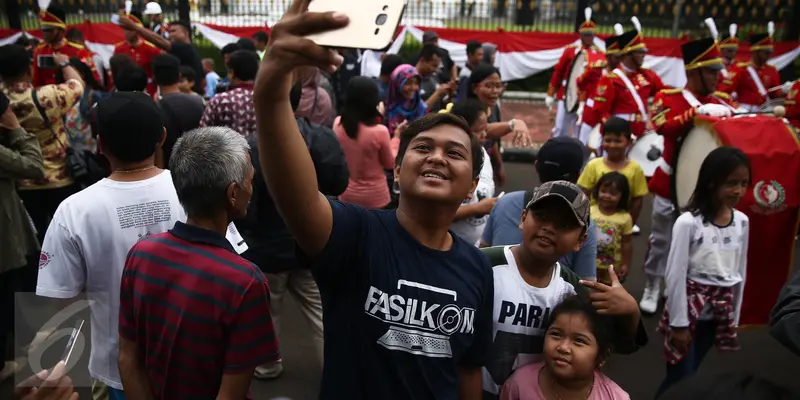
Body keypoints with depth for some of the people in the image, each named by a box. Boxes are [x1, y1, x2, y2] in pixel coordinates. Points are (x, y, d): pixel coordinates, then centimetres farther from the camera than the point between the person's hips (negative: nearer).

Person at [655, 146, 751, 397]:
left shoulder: (742, 222, 1)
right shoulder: (688, 222, -17)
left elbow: (740, 272, 9)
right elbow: (675, 274, -15)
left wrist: (734, 316, 12)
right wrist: (678, 322, -12)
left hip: (720, 311, 5)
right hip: (689, 307, -5)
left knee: (690, 373, 14)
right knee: (679, 376, 1)